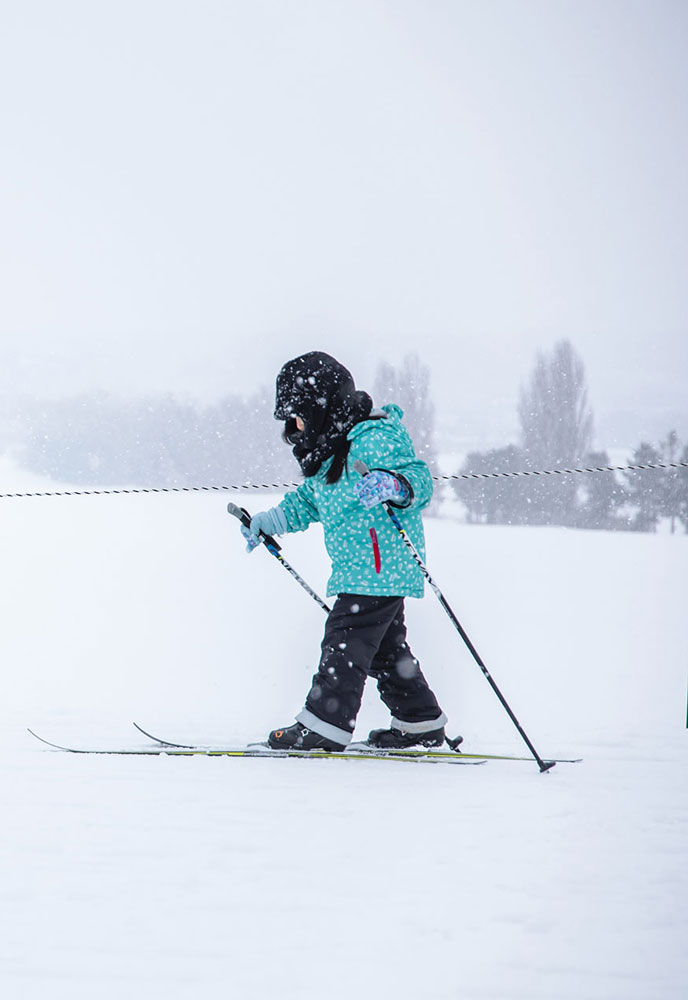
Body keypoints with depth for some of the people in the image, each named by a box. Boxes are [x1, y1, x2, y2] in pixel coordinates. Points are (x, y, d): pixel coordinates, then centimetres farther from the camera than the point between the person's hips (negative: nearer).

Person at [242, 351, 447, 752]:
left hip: (381, 563, -10)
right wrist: (270, 520, 20)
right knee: (385, 646, 15)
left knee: (345, 639, -10)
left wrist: (392, 485, -44)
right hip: (360, 567, 10)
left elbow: (419, 477, -24)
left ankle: (326, 724, -9)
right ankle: (420, 722, 23)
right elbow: (309, 501, 29)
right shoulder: (331, 449, 17)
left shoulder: (374, 440, -15)